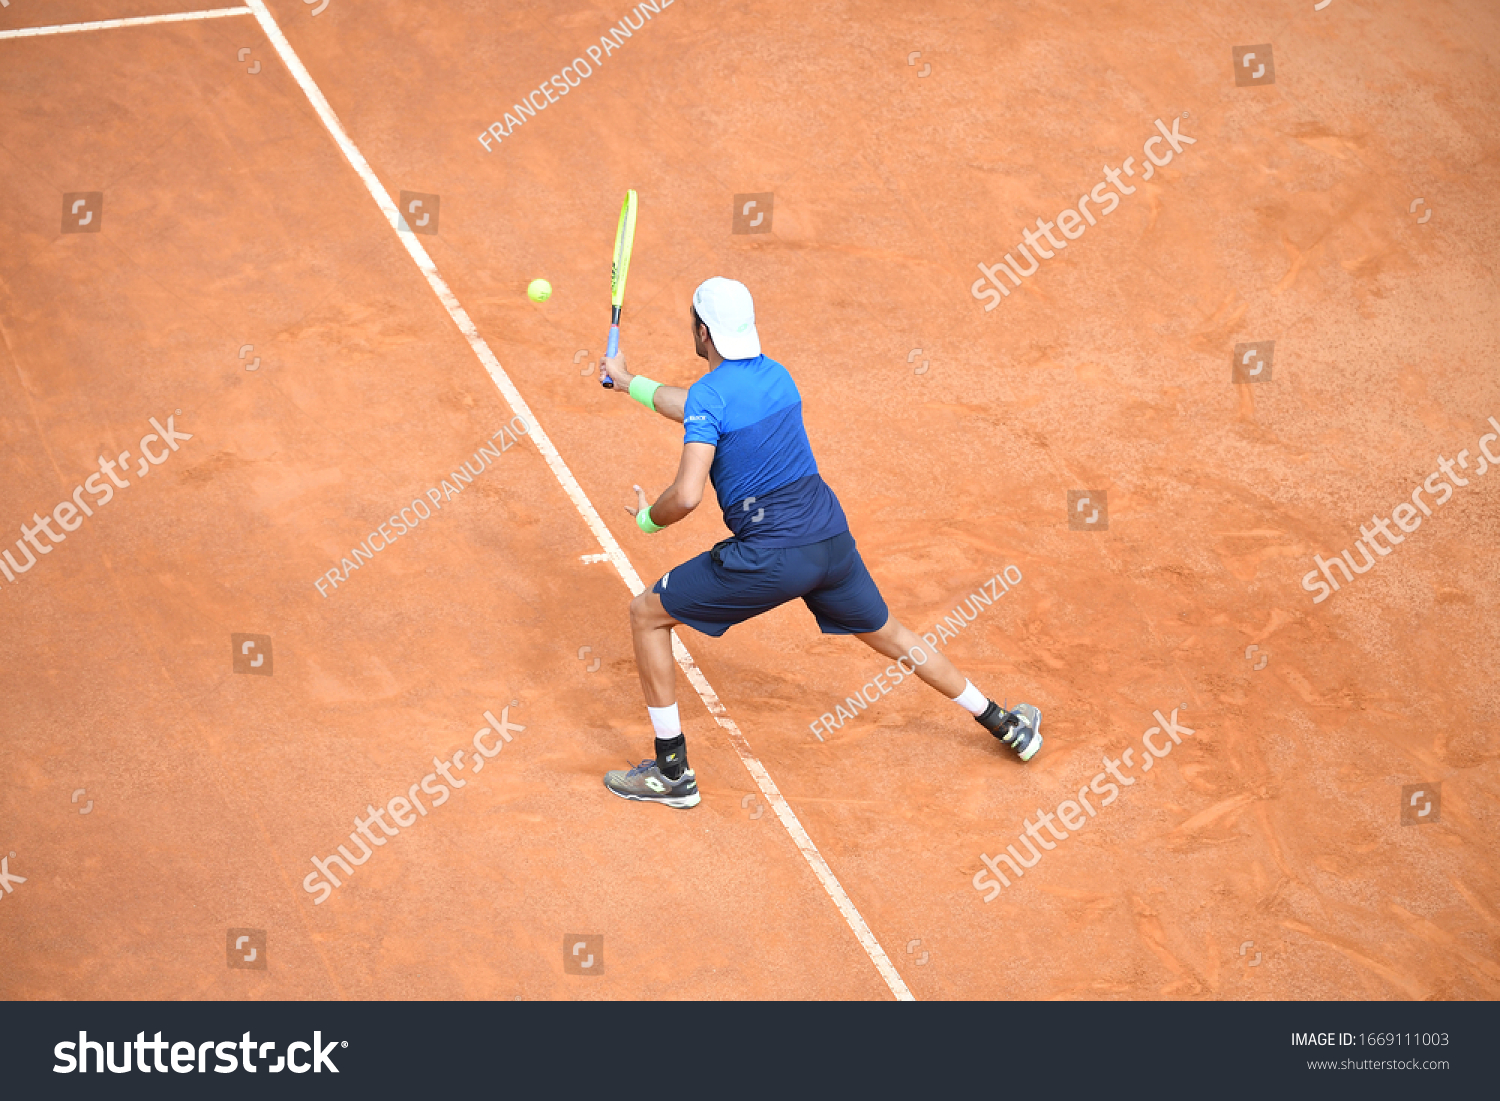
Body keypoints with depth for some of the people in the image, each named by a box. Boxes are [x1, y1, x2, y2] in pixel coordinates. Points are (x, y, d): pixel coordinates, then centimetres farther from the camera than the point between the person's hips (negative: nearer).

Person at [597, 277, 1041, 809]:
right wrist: (629, 382, 37)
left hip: (769, 557, -7)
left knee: (647, 615, 8)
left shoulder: (710, 393, -12)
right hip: (831, 541, 7)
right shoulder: (776, 374, 11)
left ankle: (672, 773, 9)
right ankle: (1004, 723, 38)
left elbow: (687, 495, -22)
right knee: (888, 635, 28)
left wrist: (649, 518, -1)